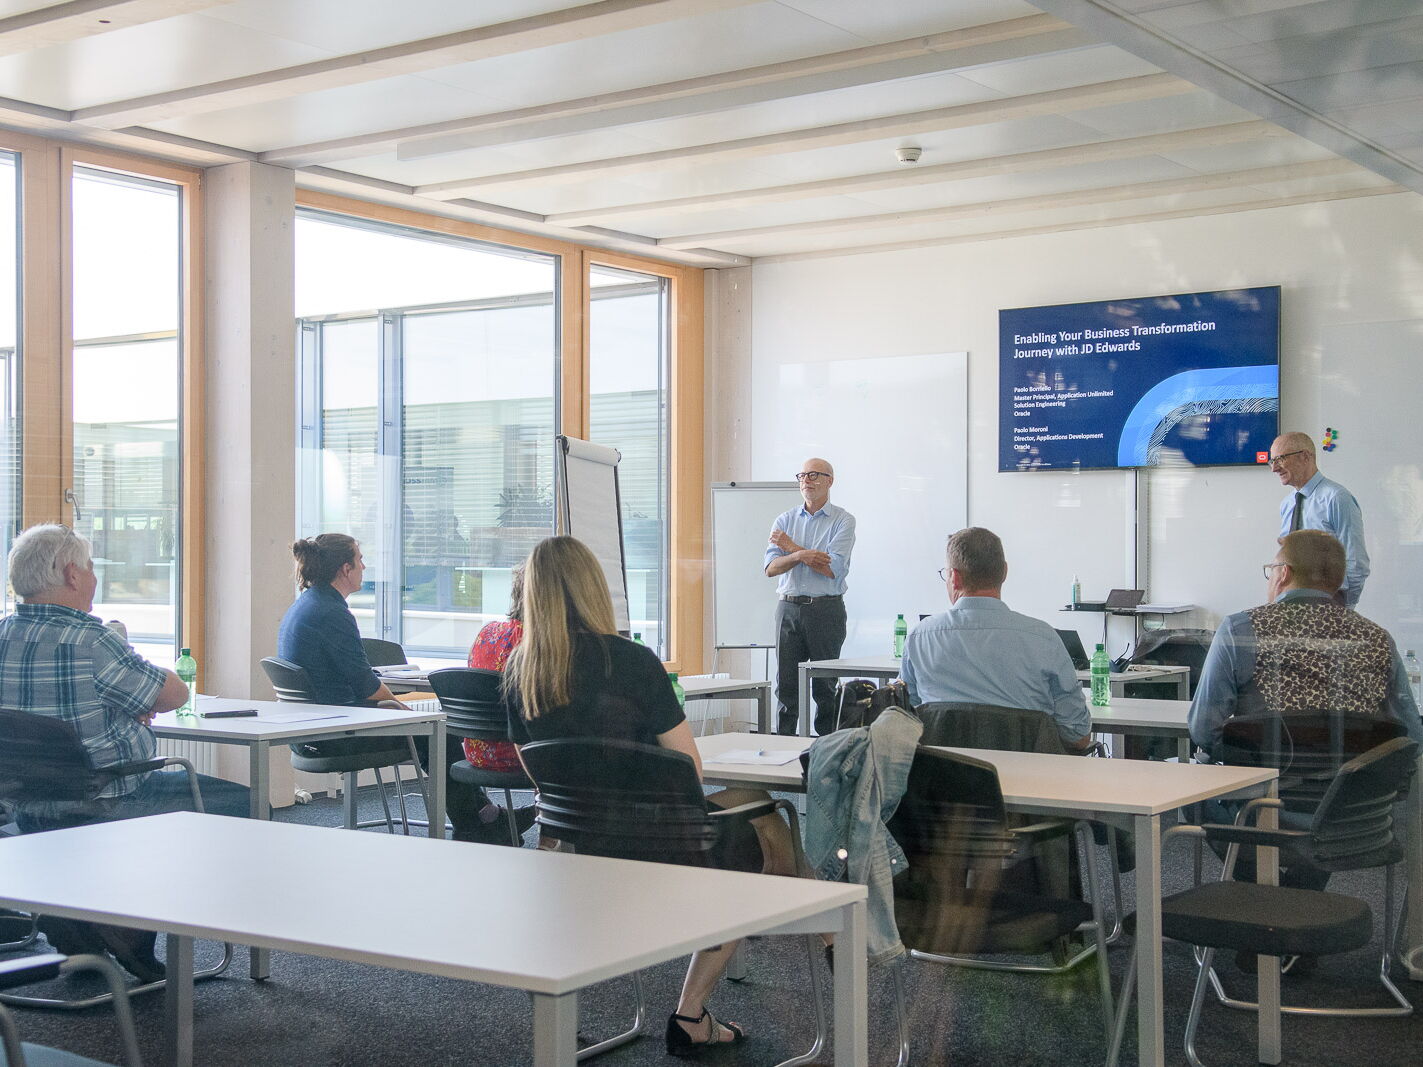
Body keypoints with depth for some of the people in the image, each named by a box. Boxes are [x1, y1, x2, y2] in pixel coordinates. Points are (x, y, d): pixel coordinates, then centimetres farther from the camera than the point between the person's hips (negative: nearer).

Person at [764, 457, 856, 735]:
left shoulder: (842, 521, 0)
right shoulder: (785, 521, 12)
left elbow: (832, 568, -13)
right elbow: (771, 567, 1)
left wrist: (791, 547, -5)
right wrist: (800, 555, -17)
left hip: (826, 610, -3)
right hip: (789, 609, 4)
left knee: (825, 686, 1)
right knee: (785, 684, 3)